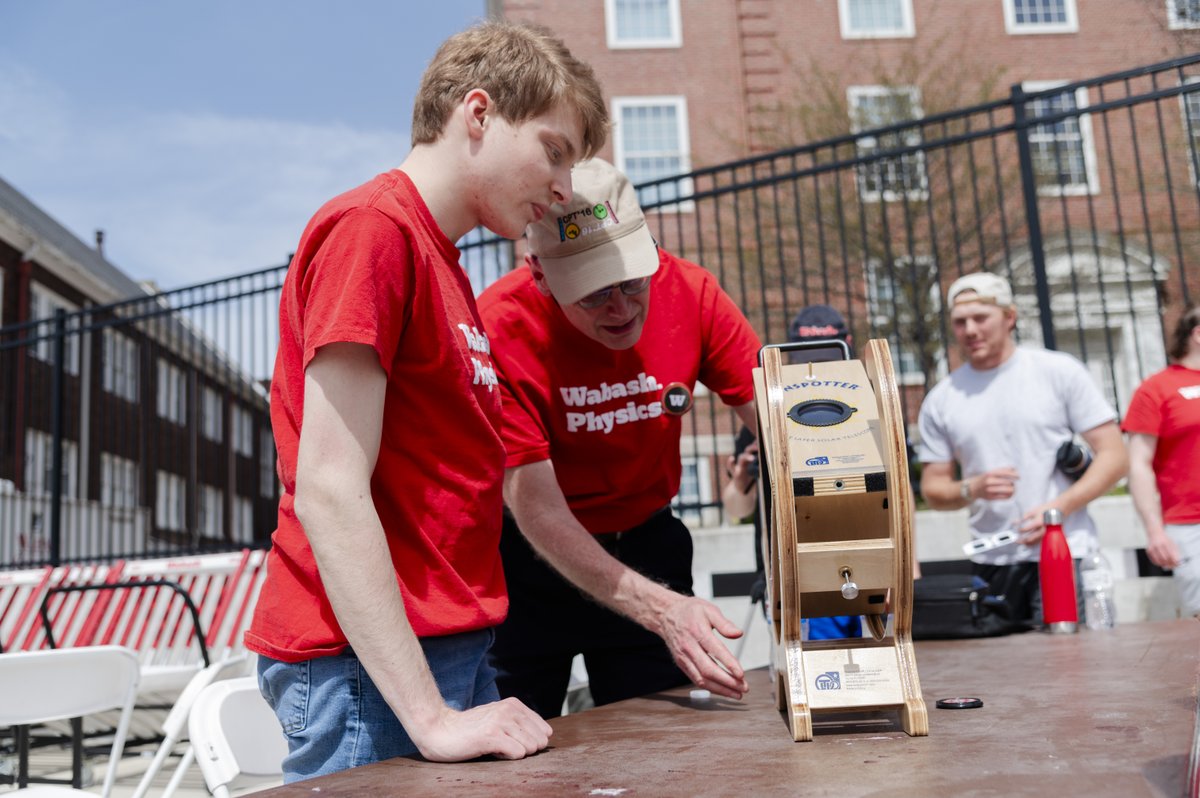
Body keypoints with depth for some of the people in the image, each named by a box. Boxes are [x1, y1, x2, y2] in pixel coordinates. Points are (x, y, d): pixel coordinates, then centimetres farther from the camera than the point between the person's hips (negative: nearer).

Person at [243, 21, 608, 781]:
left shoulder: (443, 263, 14)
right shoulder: (372, 227, -12)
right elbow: (329, 490, -19)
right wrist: (431, 715, -20)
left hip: (450, 652, 8)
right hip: (370, 667, -8)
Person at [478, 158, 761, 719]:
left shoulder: (688, 290, -15)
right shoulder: (499, 329, -25)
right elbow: (538, 514, -26)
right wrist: (659, 607, -37)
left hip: (646, 544, 3)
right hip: (530, 561, -3)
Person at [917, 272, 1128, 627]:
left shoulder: (1060, 371, 1)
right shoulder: (941, 400, 7)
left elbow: (1114, 456, -1)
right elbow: (933, 489, 11)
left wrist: (1058, 508, -15)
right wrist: (972, 489, -11)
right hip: (991, 566, 2)